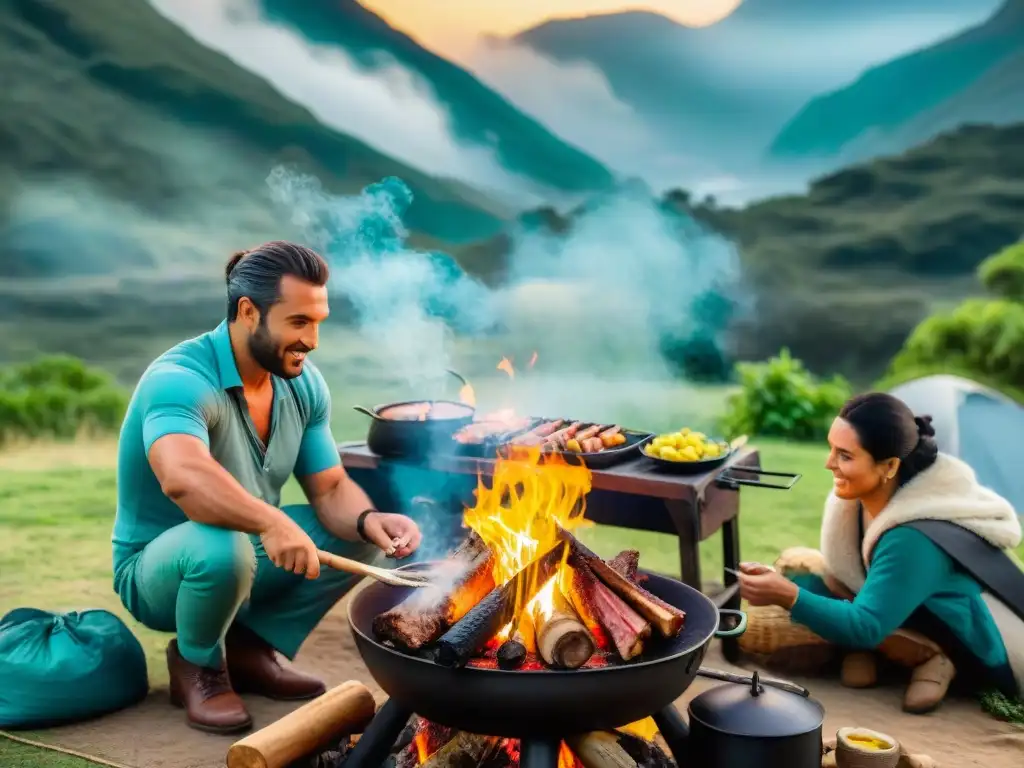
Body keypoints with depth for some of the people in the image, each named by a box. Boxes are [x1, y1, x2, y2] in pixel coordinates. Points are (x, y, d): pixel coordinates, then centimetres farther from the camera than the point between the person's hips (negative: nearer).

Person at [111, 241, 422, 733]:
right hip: (157, 568, -7)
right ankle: (196, 663, -6)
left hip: (250, 546, 7)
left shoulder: (303, 384, -5)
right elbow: (182, 477, -47)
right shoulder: (178, 380, -28)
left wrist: (369, 519, -26)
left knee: (364, 532, -7)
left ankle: (251, 645, 4)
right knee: (224, 548, -38)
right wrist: (270, 522, -57)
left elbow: (330, 490, -5)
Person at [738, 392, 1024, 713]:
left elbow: (867, 627, -33)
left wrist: (788, 597, -45)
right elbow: (840, 580, -2)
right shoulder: (866, 496, -10)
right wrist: (781, 582, -19)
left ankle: (933, 654, -12)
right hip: (928, 617, 8)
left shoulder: (913, 538, -33)